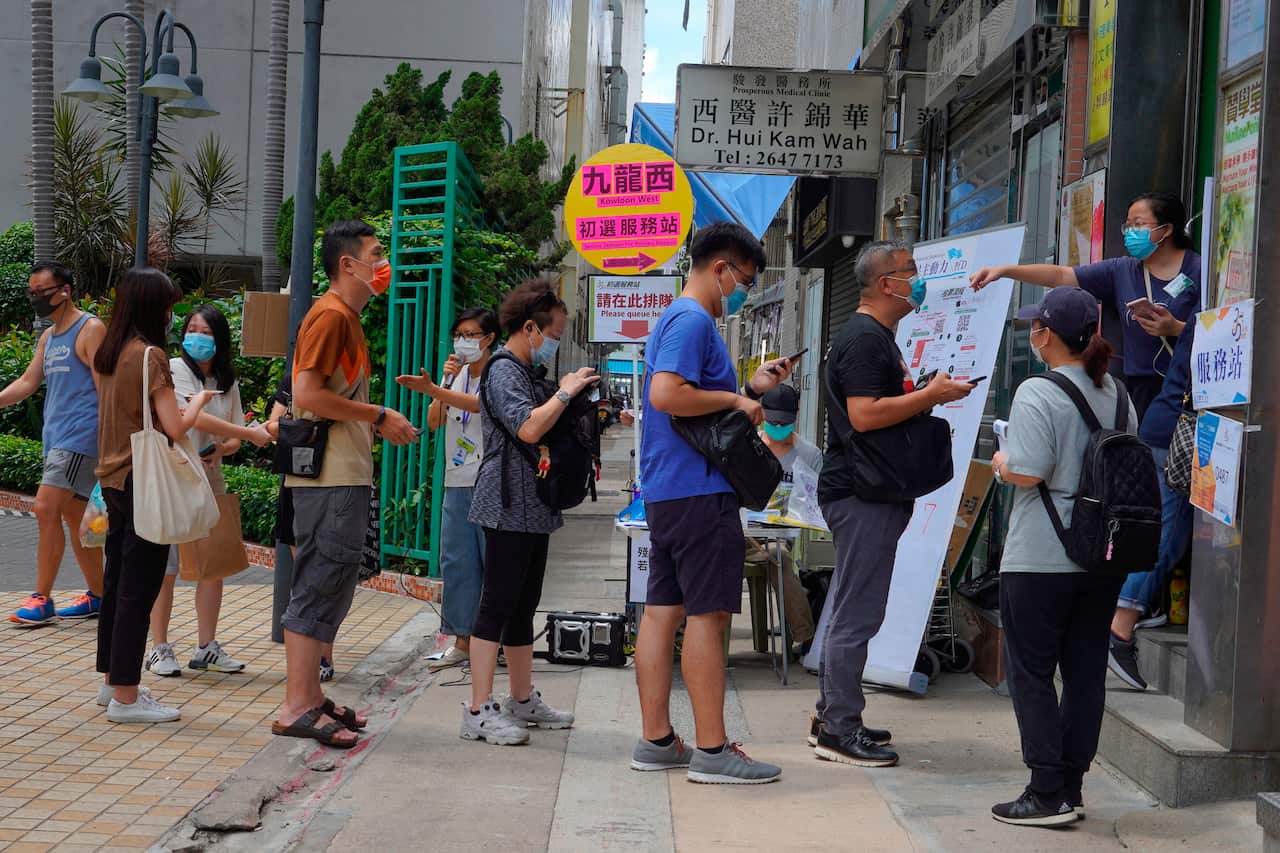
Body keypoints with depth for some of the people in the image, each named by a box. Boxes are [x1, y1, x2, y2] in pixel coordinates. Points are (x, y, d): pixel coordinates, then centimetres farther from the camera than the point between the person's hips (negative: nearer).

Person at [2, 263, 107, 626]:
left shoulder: (90, 329, -8)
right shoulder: (48, 337, 18)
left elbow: (105, 387, -13)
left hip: (80, 436, -9)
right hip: (56, 437, 9)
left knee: (46, 509, -14)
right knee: (74, 516, 12)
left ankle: (42, 600, -9)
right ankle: (97, 596, 20)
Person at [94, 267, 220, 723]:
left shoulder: (108, 354, 8)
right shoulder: (151, 355, -16)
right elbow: (176, 427, -21)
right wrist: (197, 401, -3)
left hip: (114, 479, 9)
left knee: (117, 582, 16)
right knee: (138, 589, -3)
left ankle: (114, 681, 26)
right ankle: (126, 698, 1)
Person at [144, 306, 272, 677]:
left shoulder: (227, 383, 10)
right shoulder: (175, 369, -7)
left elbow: (234, 440, 13)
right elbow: (197, 418, -17)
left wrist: (222, 449, -10)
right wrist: (251, 434, -20)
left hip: (209, 480, 5)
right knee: (166, 567, -1)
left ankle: (206, 647, 15)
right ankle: (159, 648, 8)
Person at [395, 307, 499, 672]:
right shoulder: (457, 374, 15)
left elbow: (480, 404, -24)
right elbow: (434, 423, 9)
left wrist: (433, 390, -34)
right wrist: (446, 382, -3)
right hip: (457, 481, 6)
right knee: (456, 562, 6)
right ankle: (462, 642, 12)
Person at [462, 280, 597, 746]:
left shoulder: (525, 372, 20)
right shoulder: (503, 370, -11)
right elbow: (528, 428, -26)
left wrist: (569, 401, 14)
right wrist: (566, 392, -14)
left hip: (532, 508, 10)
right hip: (509, 507, -10)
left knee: (523, 605, 14)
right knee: (498, 604, -9)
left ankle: (523, 700, 23)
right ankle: (479, 711, -8)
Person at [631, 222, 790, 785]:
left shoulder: (677, 319, 21)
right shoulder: (693, 320, -11)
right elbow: (666, 395, -26)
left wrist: (749, 389, 19)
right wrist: (735, 399, -15)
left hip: (666, 492, 10)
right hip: (698, 491, -10)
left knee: (663, 610, 9)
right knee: (708, 613, -7)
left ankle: (656, 741, 14)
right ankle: (712, 750, -3)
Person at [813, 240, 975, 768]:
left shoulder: (876, 336, 20)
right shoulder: (864, 339, -14)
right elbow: (864, 415, -24)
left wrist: (929, 395, 15)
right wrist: (930, 395, -17)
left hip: (864, 492, 11)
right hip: (862, 493, -11)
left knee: (848, 610, 15)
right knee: (857, 613, -8)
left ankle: (832, 718, 22)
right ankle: (839, 730, -3)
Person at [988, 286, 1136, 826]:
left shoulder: (1037, 394, -15)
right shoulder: (1115, 394, 7)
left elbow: (1028, 474, -21)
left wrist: (1000, 465, -2)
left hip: (1040, 561, -7)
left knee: (1031, 674, 2)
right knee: (1086, 673, 12)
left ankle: (1048, 793, 2)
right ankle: (1071, 786, 19)